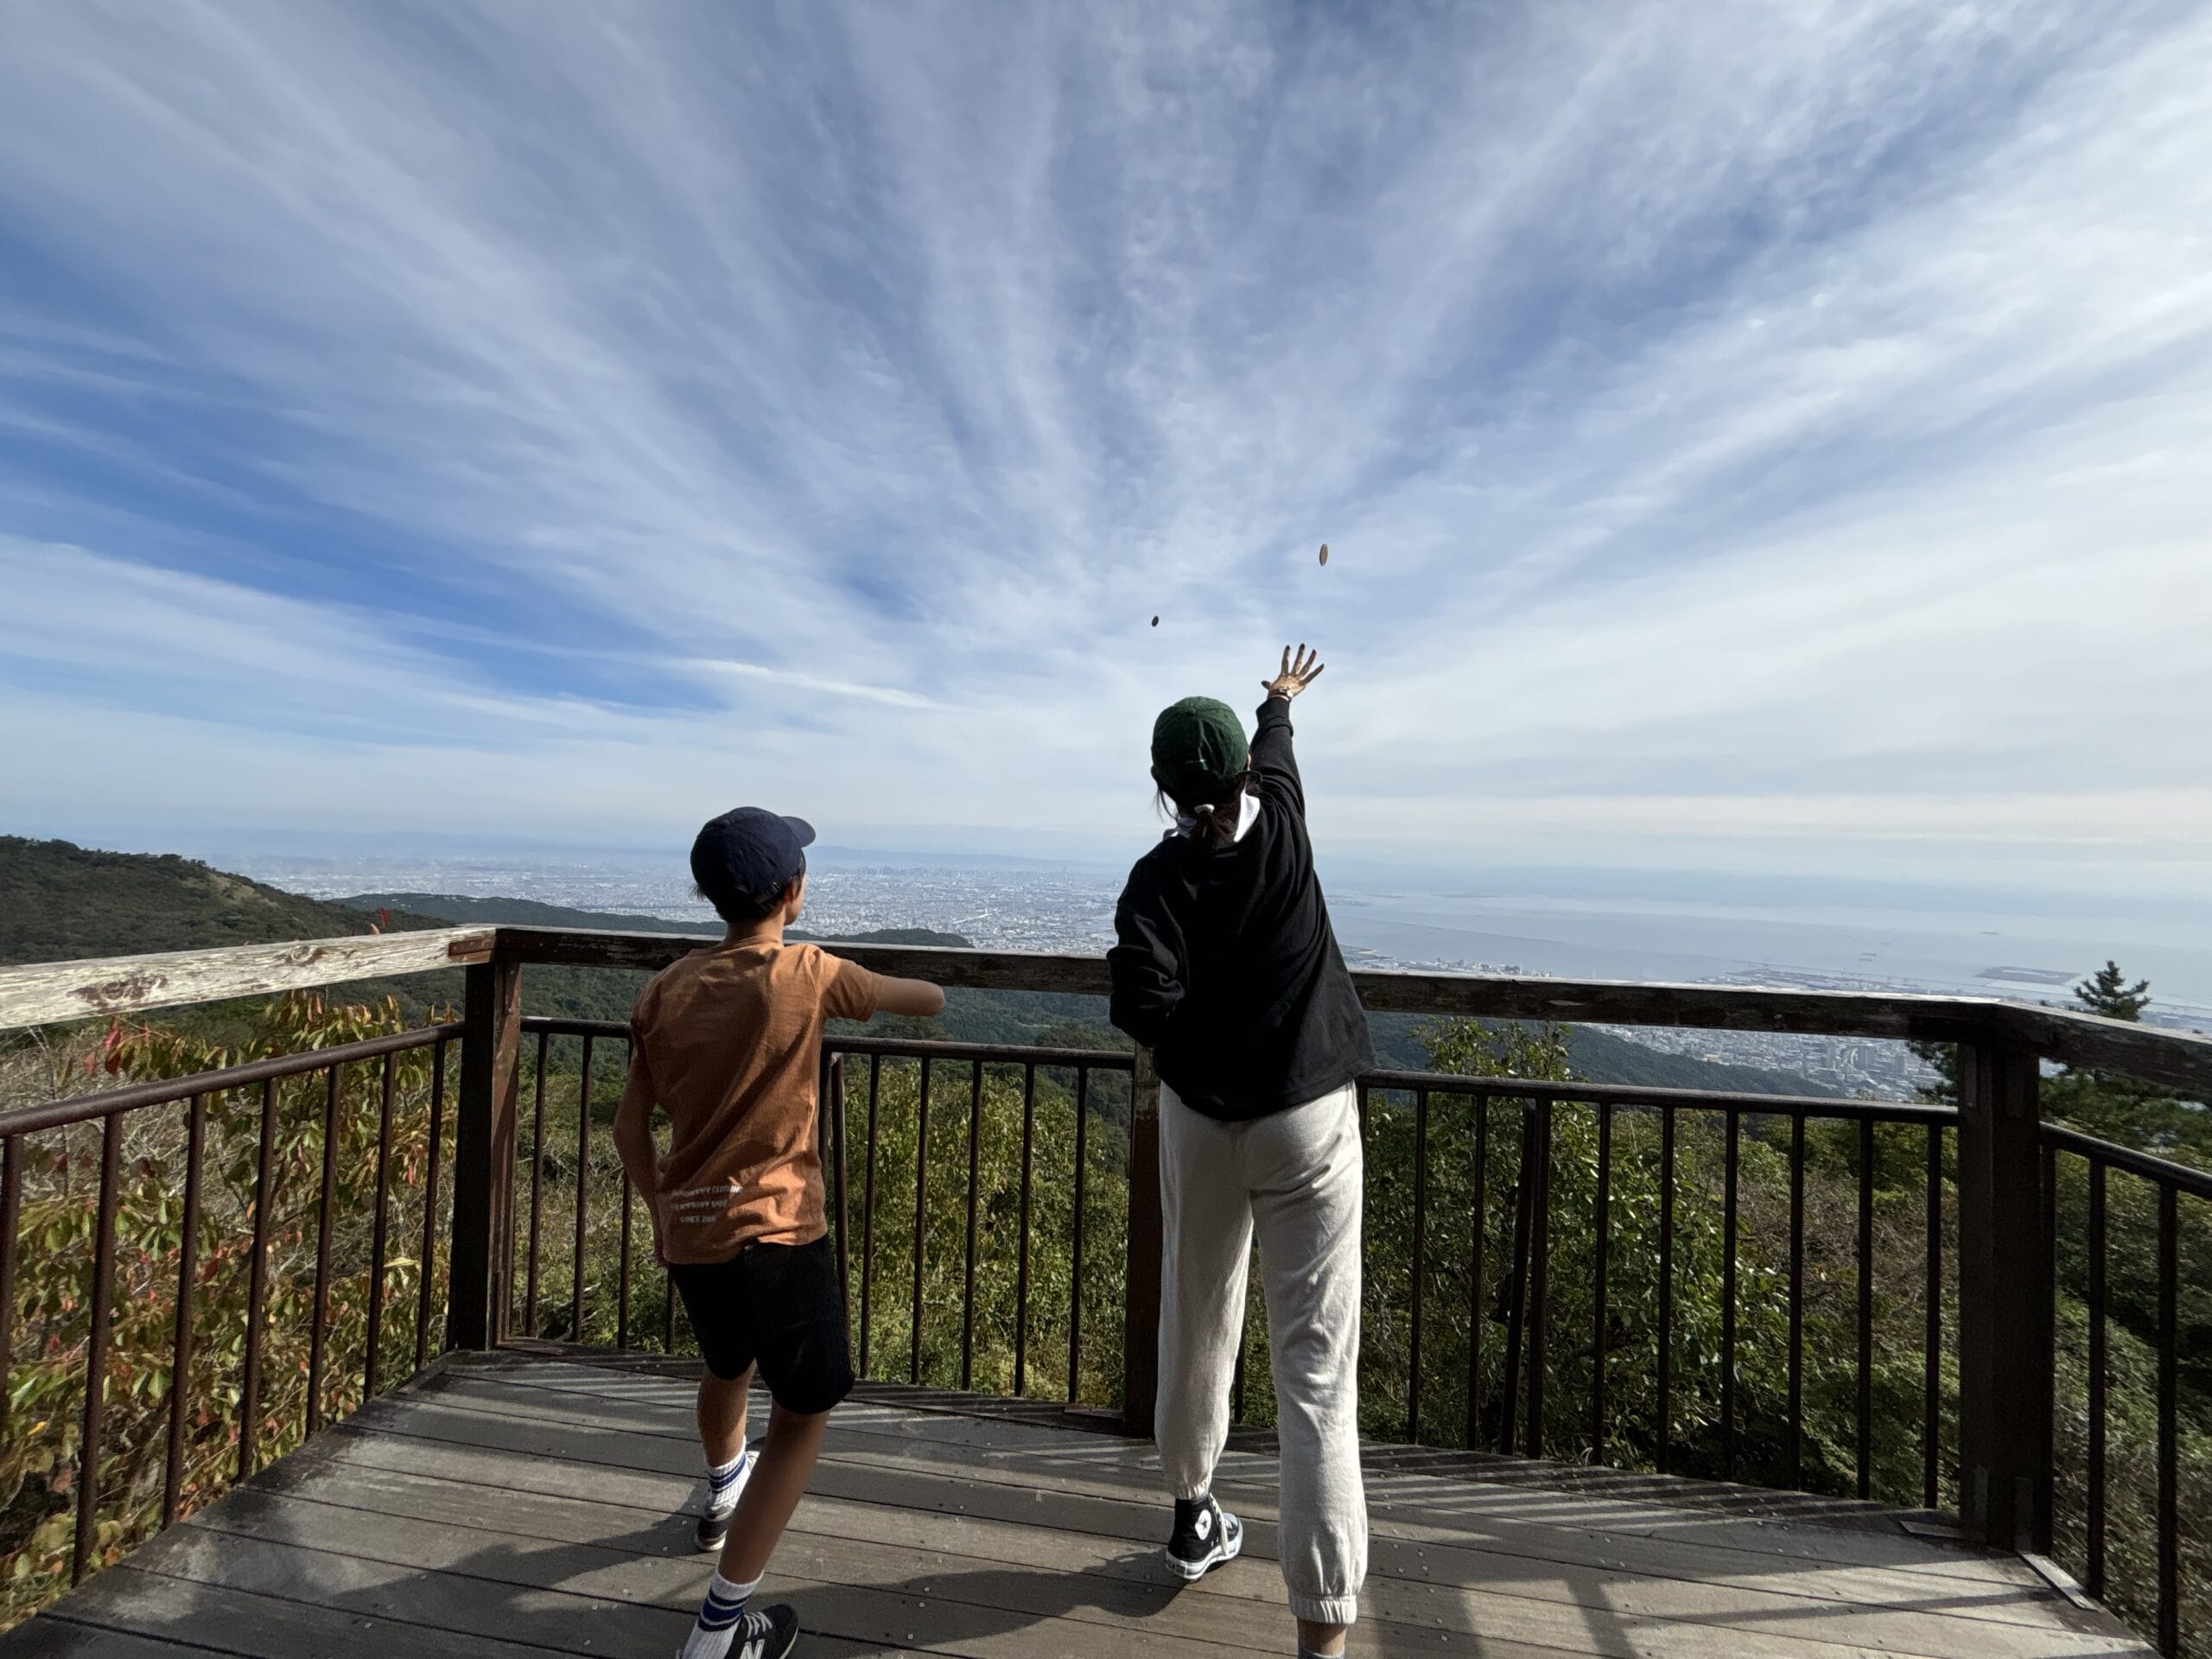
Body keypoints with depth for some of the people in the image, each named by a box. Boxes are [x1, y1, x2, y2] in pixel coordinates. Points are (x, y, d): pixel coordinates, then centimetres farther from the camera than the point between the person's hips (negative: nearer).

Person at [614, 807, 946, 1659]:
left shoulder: (667, 989, -2)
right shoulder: (806, 976, -15)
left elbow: (630, 1128, 4)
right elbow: (920, 998, -2)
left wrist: (662, 1207, 20)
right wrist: (942, 992, 22)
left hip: (688, 1230, 7)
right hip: (775, 1232, -6)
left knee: (728, 1365, 34)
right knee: (803, 1413, 14)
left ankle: (722, 1493, 60)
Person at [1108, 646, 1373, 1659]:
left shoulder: (1160, 876, -12)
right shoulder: (1282, 822, -7)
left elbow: (1142, 1004, -25)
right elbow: (1274, 752, 16)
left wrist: (1179, 1042, -1)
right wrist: (1280, 702, 38)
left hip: (1202, 1121, 1)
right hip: (1309, 1121, 0)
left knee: (1195, 1329, 22)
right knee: (1316, 1366, 4)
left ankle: (1193, 1516, 45)